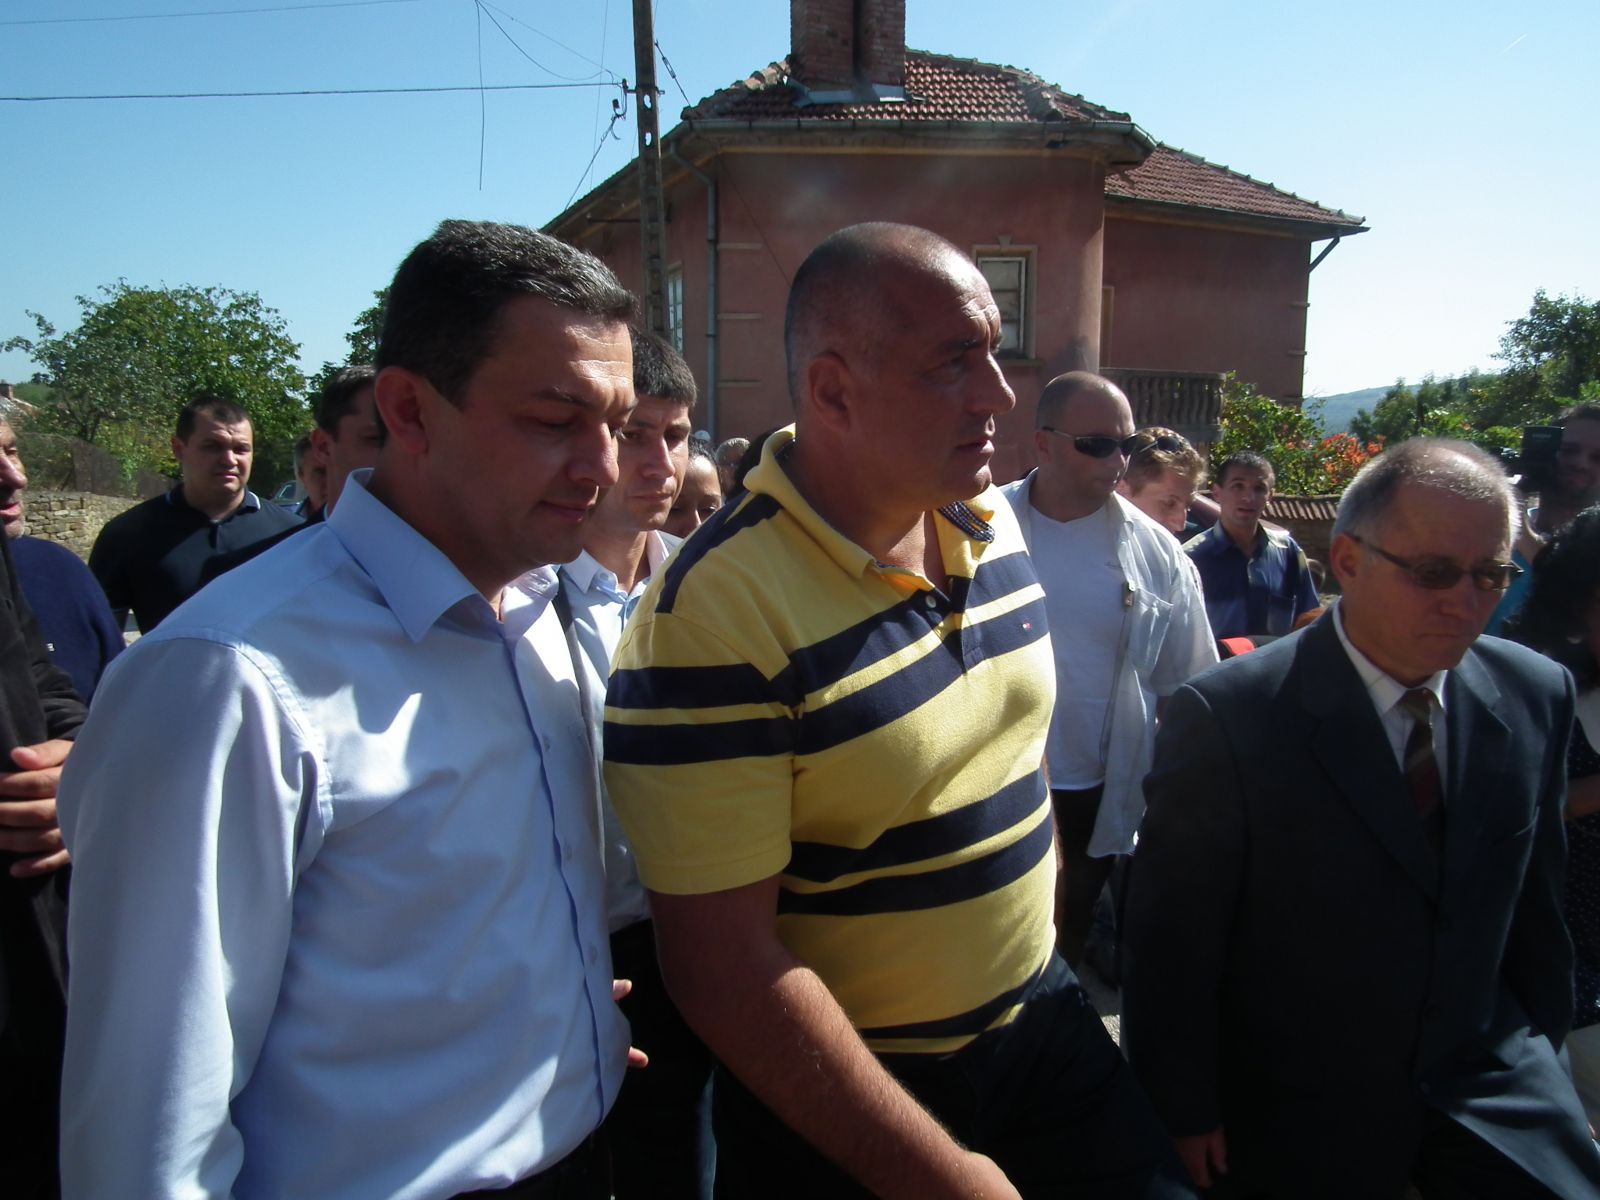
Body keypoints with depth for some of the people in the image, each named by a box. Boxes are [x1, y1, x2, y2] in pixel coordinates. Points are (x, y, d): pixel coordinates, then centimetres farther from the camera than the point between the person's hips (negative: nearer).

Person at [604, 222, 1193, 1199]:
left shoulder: (992, 522, -3)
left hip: (1039, 1016, 6)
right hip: (839, 1108, -6)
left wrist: (1038, 932, 14)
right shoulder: (712, 614, -26)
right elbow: (724, 971, -23)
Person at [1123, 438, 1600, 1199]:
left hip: (1493, 1087, 4)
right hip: (1294, 1121, -4)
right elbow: (1172, 938, -15)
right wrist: (1185, 1114, -8)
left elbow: (1535, 906, 7)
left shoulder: (1536, 696, -4)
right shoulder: (1228, 715, -21)